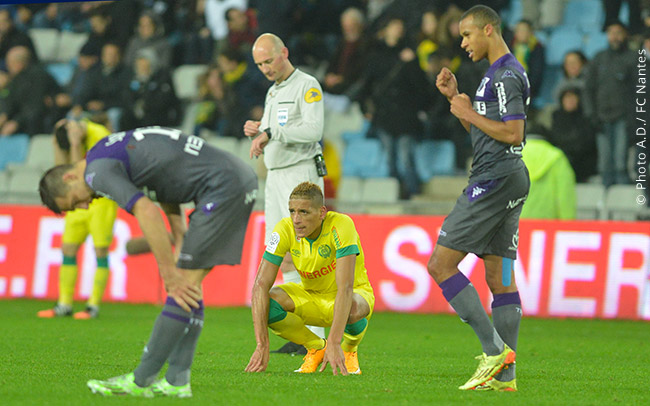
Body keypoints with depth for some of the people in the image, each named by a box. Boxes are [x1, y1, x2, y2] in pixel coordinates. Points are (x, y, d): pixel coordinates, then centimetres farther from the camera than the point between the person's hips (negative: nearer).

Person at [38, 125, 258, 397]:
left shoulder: (98, 170, -10)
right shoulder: (114, 149, 21)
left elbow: (148, 212, -20)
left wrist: (170, 274, -16)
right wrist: (182, 244, 14)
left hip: (223, 188, -10)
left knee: (185, 285, -8)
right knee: (189, 286, 10)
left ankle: (141, 381, -6)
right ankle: (176, 381, 8)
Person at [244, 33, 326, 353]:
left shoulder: (307, 86, -7)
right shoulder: (273, 91, 20)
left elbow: (313, 129, -22)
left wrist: (270, 133, -23)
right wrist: (254, 132, 3)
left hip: (302, 174, -9)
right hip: (275, 177, 9)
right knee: (282, 255, 4)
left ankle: (316, 337, -16)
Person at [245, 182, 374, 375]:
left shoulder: (341, 225, -31)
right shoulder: (285, 230, -20)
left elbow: (345, 288, -40)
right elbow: (261, 285, -23)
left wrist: (334, 344, -48)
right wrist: (262, 346, -33)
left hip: (356, 293, -3)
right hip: (310, 294, 3)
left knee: (353, 309, -40)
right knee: (267, 302, -27)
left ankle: (349, 350, -3)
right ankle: (316, 348, 0)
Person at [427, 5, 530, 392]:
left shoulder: (507, 75, -13)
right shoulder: (499, 73, 19)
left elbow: (513, 134, -21)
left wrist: (470, 113, -11)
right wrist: (455, 97, 17)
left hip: (495, 180, -11)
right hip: (509, 181, 11)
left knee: (441, 264, -9)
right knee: (499, 276, 7)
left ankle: (494, 349, -13)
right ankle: (504, 375, 5)